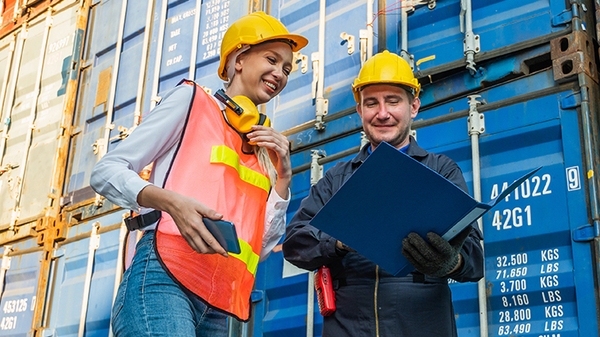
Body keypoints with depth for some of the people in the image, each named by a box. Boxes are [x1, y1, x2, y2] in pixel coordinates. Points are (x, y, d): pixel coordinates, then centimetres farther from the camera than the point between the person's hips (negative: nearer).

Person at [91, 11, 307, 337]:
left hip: (218, 308, 6)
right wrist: (171, 202, -17)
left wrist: (283, 177, 7)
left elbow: (261, 247, 16)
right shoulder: (191, 99, 7)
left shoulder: (265, 150, 22)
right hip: (163, 280, -6)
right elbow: (106, 172, 0)